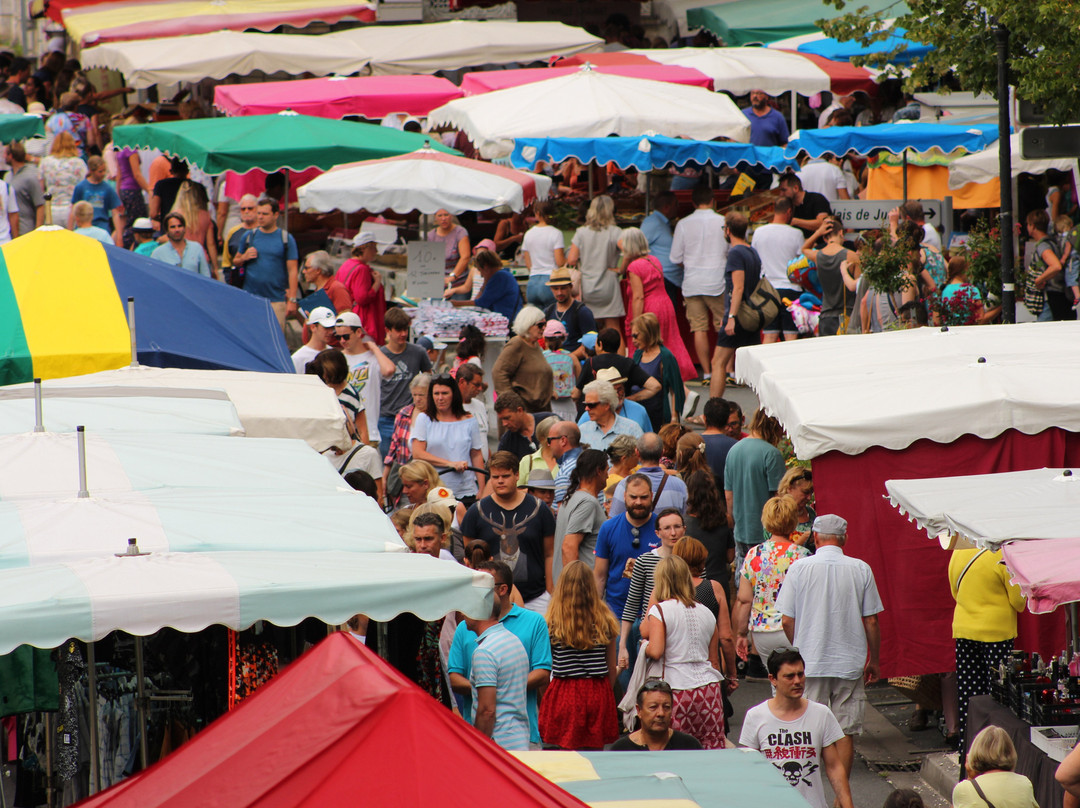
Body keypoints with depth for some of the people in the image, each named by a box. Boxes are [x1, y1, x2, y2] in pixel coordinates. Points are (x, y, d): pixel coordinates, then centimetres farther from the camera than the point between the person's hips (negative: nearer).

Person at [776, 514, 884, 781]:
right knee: (846, 732, 6)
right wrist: (873, 661, 13)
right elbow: (871, 621, 0)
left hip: (810, 665, 0)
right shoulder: (861, 569, -4)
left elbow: (786, 620, -3)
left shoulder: (799, 568, -5)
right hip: (850, 663, 0)